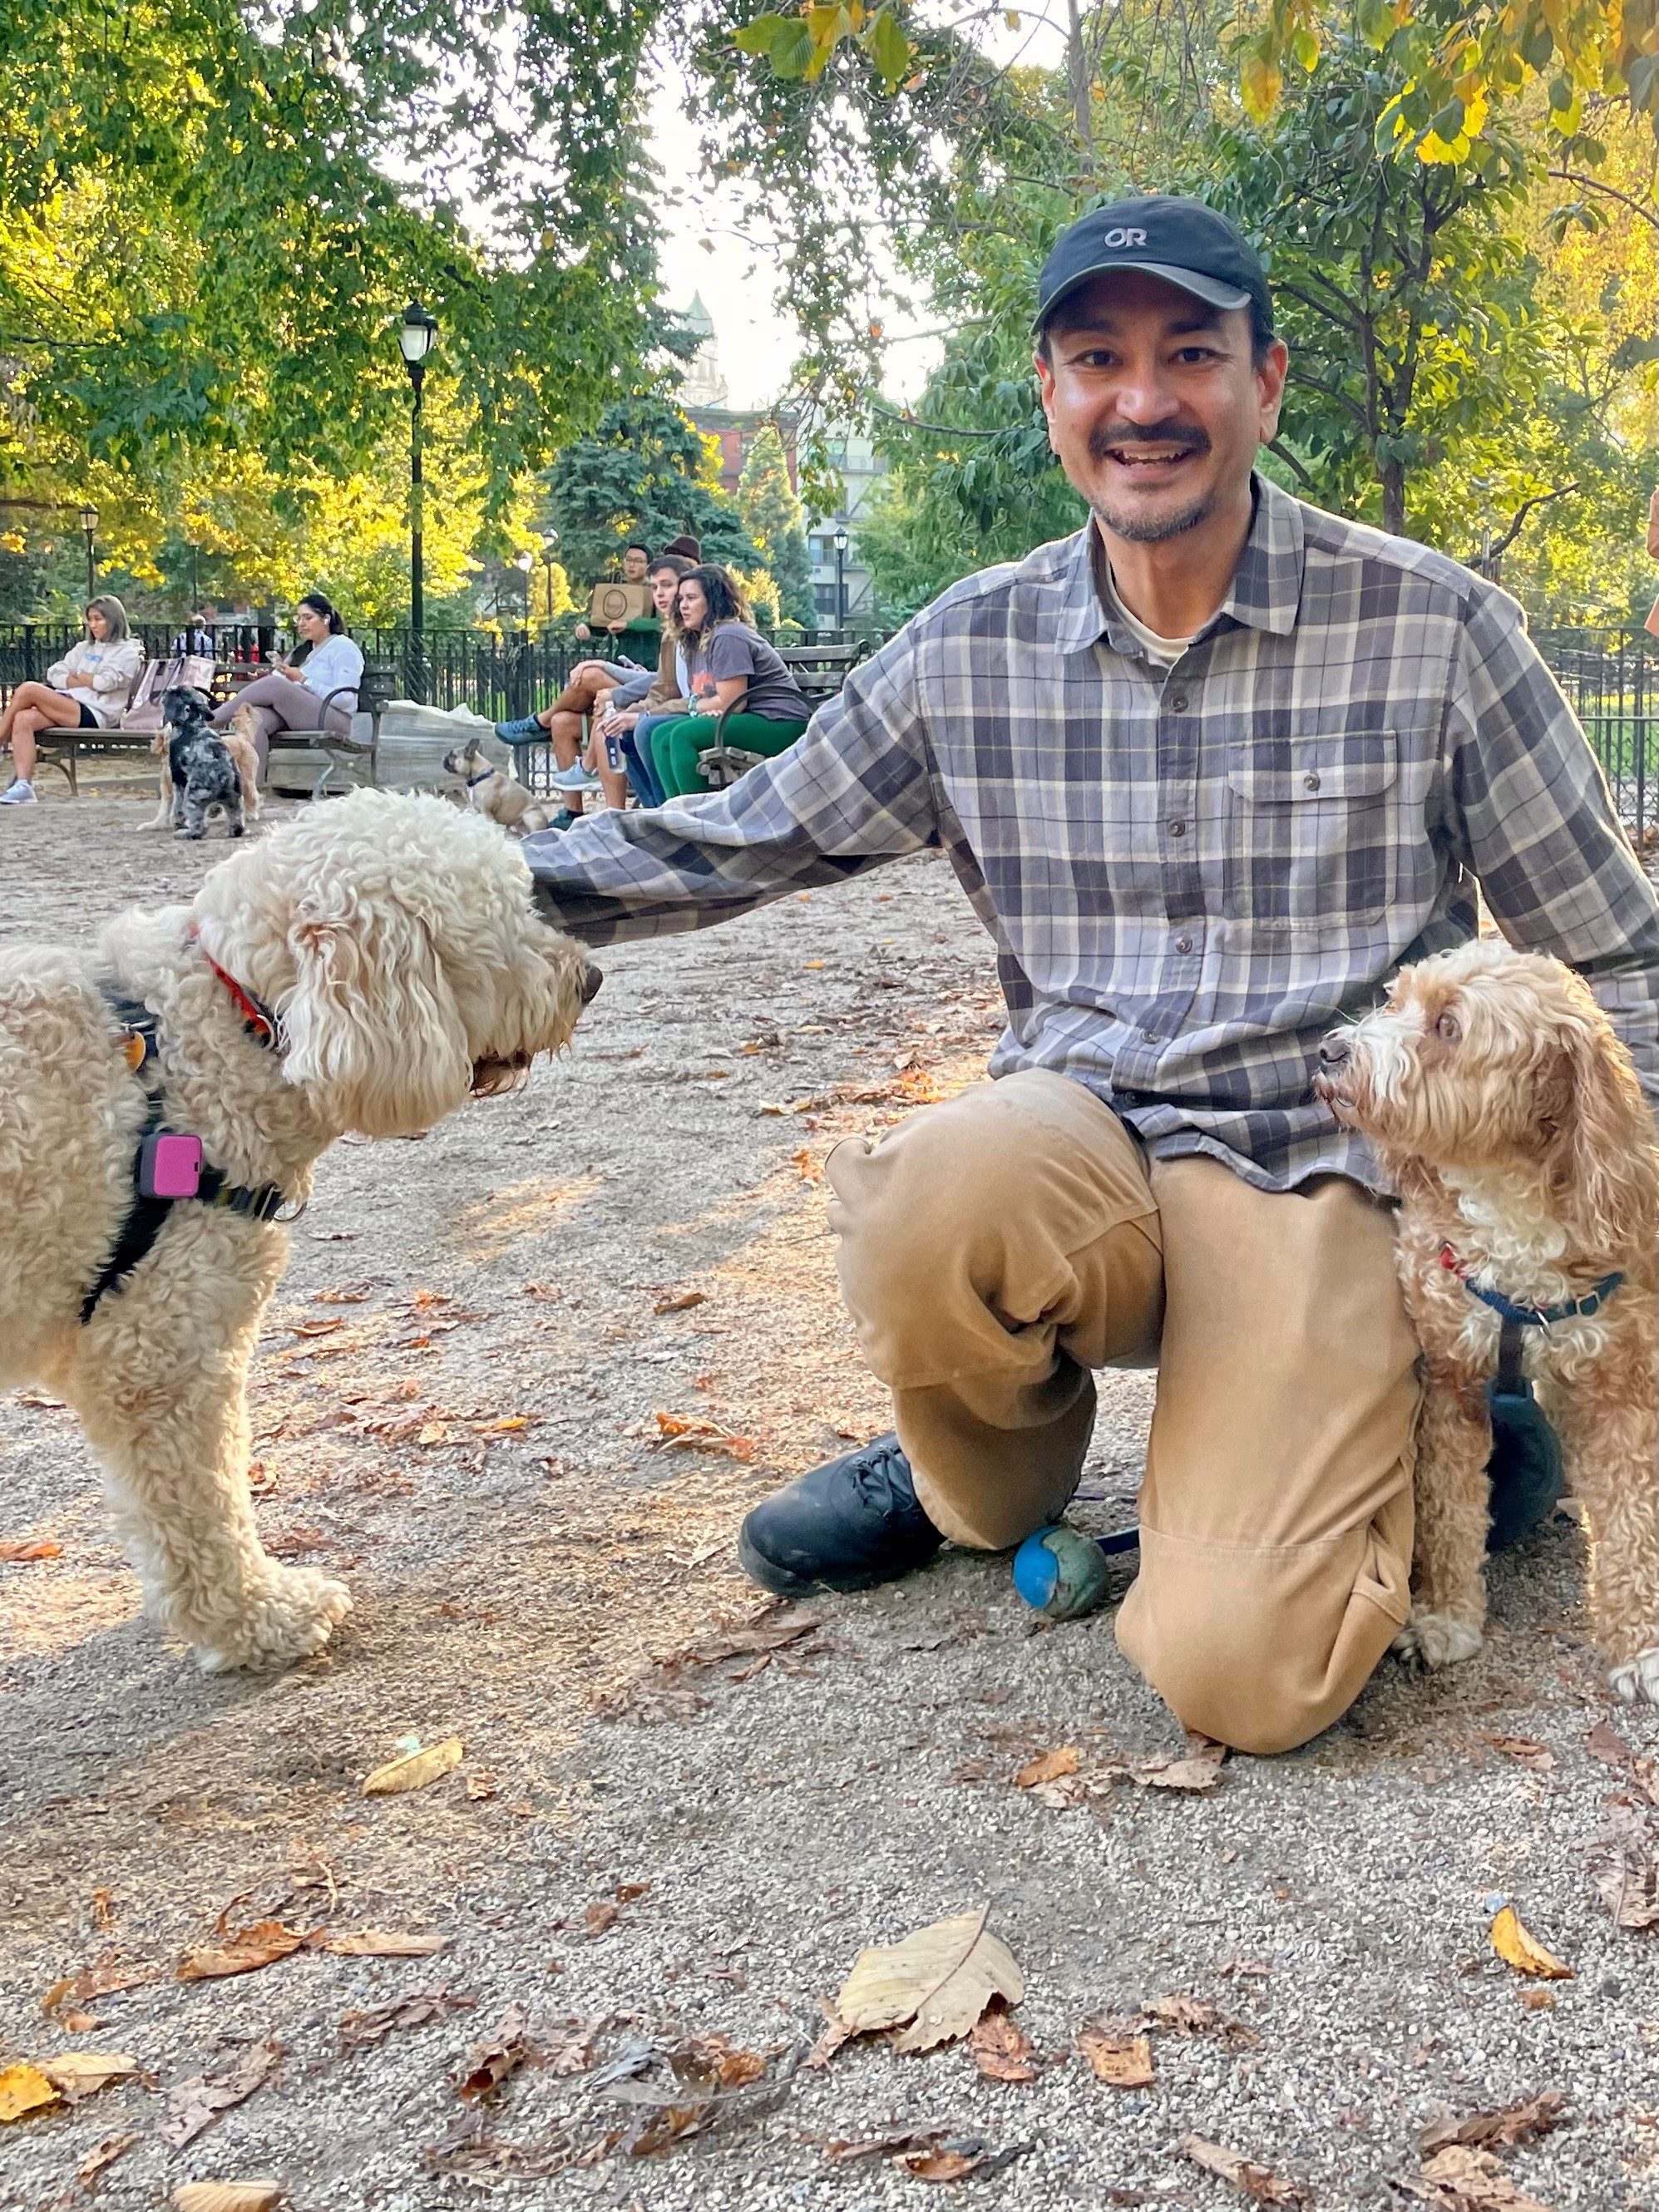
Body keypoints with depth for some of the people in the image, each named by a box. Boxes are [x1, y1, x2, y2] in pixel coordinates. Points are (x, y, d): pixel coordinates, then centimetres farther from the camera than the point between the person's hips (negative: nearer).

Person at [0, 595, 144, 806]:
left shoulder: (127, 652, 8)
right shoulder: (85, 647, 28)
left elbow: (104, 682, -8)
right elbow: (54, 675, 16)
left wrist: (77, 675, 8)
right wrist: (87, 681, 0)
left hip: (94, 715, -7)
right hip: (67, 708, 7)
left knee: (28, 690, -22)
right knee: (23, 719, -25)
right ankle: (23, 786, -30)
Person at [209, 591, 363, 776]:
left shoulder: (343, 646, 5)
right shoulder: (302, 650, 29)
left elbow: (344, 699, -10)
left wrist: (303, 680, -12)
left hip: (334, 718, -7)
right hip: (294, 716, 7)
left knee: (273, 684, -27)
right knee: (255, 718, -27)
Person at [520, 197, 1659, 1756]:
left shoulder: (1431, 625, -2)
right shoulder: (970, 649, 5)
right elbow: (747, 839, 13)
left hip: (1321, 1169, -2)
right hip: (1077, 1148, 3)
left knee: (1243, 1671, -23)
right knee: (938, 1199, -36)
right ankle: (992, 1480, 2)